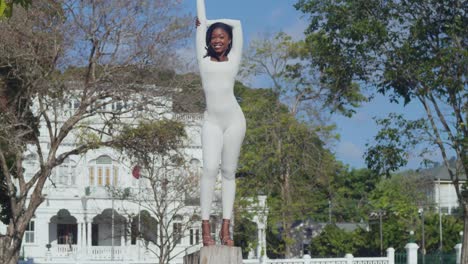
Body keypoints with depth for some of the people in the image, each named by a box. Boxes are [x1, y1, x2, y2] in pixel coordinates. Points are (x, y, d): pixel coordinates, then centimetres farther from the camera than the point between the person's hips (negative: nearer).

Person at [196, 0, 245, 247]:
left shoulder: (233, 60, 11)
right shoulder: (203, 60, 11)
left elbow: (237, 25, 16)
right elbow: (201, 24, 18)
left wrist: (209, 22, 25)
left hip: (234, 120, 1)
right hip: (211, 121, -1)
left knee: (229, 171, 1)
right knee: (210, 169, -15)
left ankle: (226, 227, -1)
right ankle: (205, 226, -16)